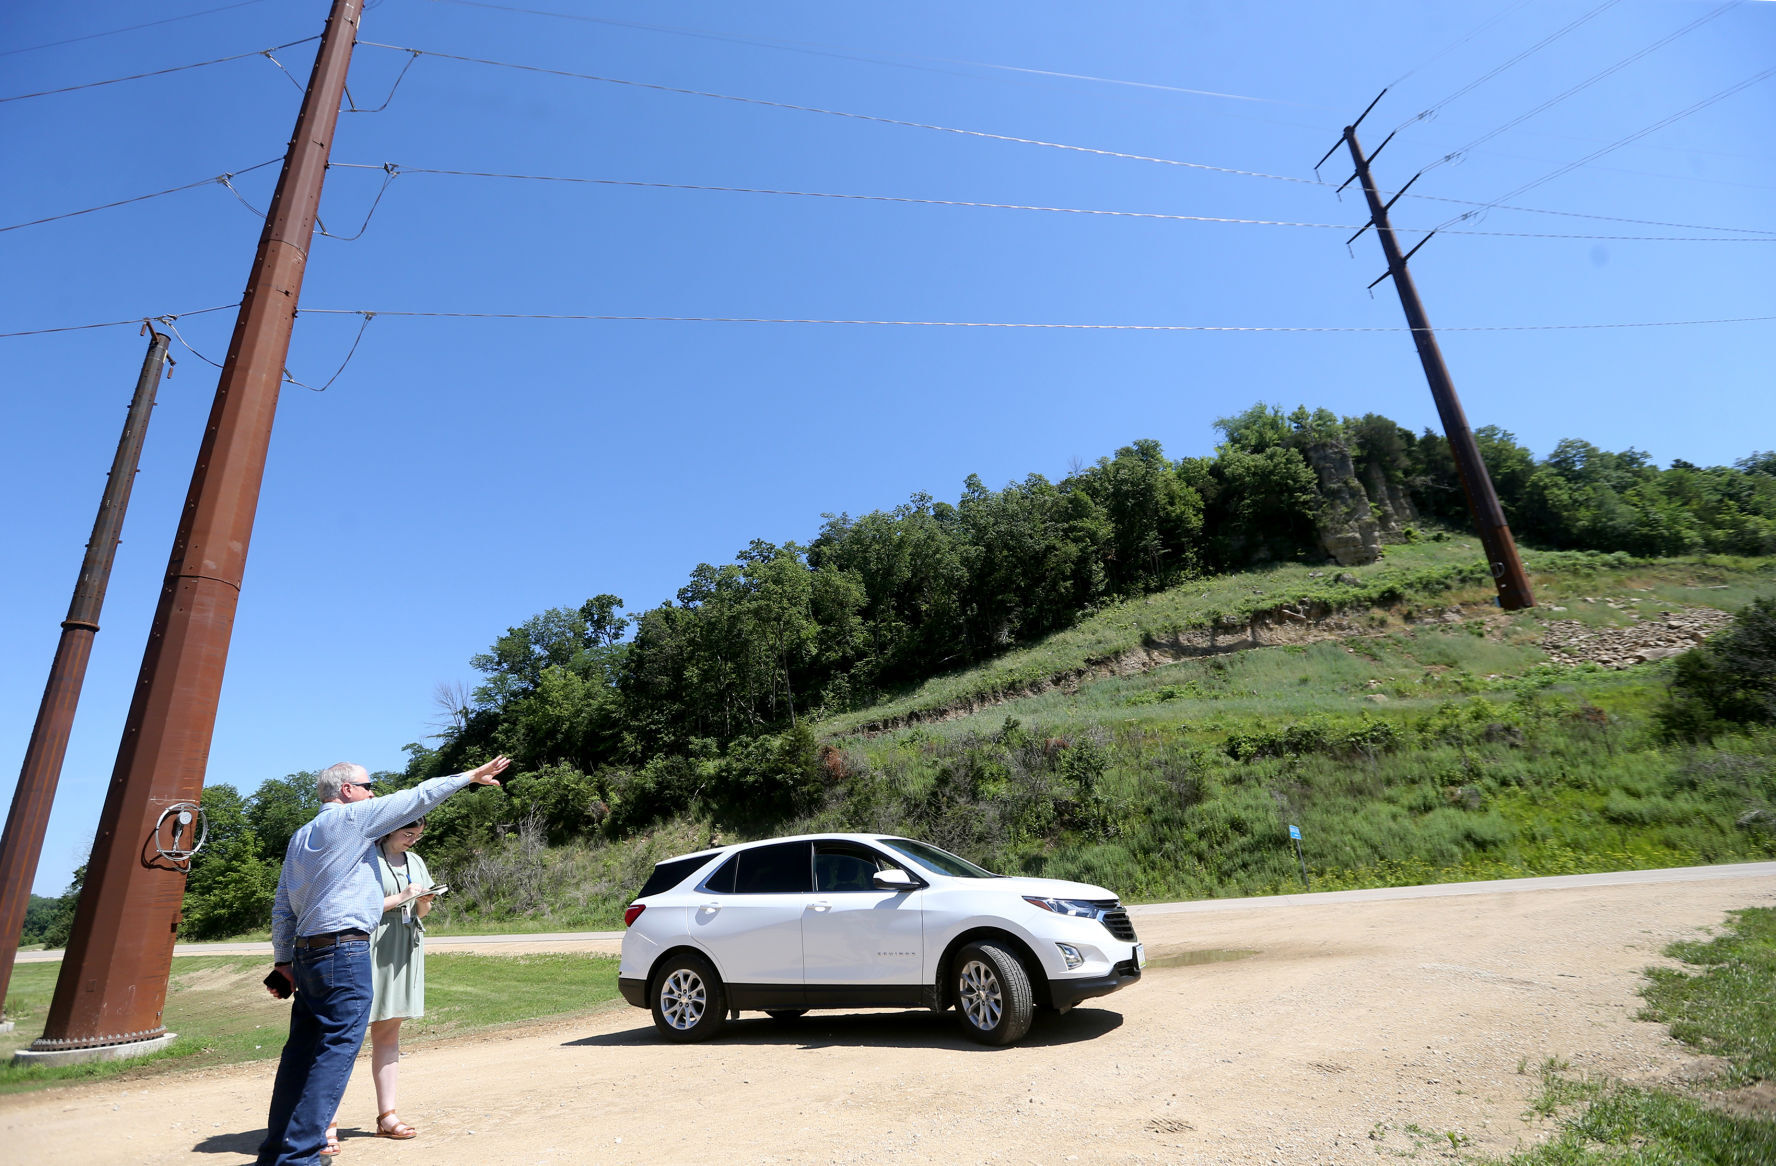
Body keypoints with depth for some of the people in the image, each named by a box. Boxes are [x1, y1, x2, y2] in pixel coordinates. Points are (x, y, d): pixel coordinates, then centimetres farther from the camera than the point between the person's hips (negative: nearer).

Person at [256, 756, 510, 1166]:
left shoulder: (300, 837, 17)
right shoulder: (352, 817, -7)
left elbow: (282, 908, 17)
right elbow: (418, 797, -7)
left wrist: (283, 962, 20)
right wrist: (471, 776, 0)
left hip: (307, 953, 9)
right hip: (345, 951, -9)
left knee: (301, 1051, 14)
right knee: (337, 1048, -4)